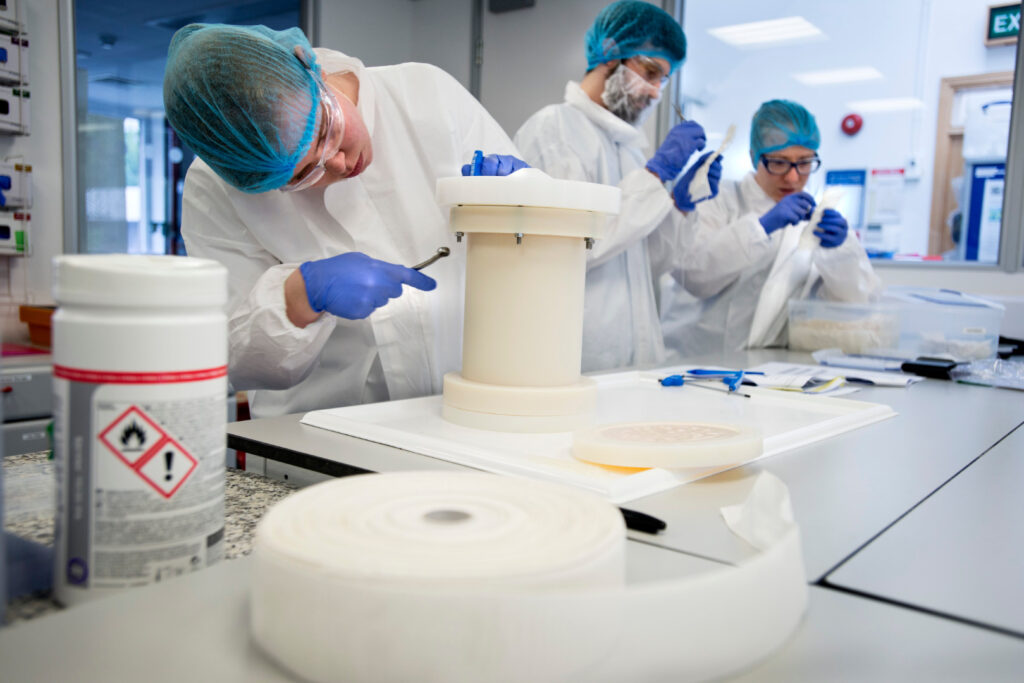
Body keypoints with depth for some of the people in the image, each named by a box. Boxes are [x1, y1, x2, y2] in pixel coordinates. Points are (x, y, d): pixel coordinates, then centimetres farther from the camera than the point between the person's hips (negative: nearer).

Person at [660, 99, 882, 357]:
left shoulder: (821, 217, 16)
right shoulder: (721, 199, 7)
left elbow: (862, 300, 8)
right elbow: (691, 274, -10)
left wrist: (839, 250, -9)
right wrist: (762, 226, -16)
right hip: (700, 356, -3)